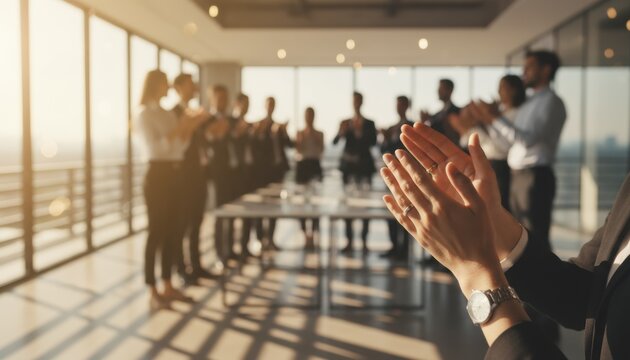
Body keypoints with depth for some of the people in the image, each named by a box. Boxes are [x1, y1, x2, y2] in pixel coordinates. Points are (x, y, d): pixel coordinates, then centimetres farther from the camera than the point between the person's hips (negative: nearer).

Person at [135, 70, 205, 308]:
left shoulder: (169, 115, 15)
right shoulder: (144, 115, -6)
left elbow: (180, 148, 13)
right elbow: (154, 147, -18)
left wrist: (190, 128, 0)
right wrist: (178, 129, -21)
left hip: (173, 176, 7)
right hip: (157, 176, -7)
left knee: (171, 232, 10)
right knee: (156, 232, -4)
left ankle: (167, 286, 19)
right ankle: (153, 292, 3)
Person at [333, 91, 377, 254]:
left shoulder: (369, 123, 4)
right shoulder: (345, 123, 10)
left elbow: (373, 142, -10)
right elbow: (334, 142, -1)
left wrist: (359, 133, -24)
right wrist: (341, 133, -21)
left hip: (364, 165, -2)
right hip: (348, 165, 2)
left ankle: (364, 241, -1)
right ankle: (349, 241, 5)